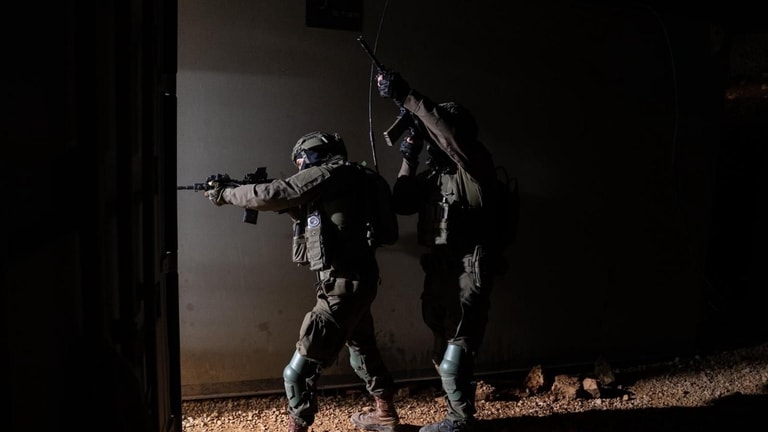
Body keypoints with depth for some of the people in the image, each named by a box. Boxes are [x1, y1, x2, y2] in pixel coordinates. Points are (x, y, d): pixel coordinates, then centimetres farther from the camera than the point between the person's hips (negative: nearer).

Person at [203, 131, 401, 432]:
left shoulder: (330, 173, -10)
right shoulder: (343, 180, 16)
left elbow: (274, 194, -15)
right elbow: (312, 217, 24)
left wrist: (225, 194, -2)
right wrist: (292, 208, 9)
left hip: (342, 288, -10)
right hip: (354, 283, 10)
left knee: (299, 372, -4)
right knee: (363, 352, 26)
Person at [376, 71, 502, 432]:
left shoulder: (475, 165, -8)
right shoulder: (433, 172, 14)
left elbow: (452, 135, -28)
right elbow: (402, 204, 12)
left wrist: (407, 97, -29)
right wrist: (408, 157, 5)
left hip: (468, 270, -8)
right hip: (437, 269, 8)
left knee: (454, 357, -7)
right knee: (443, 354, 17)